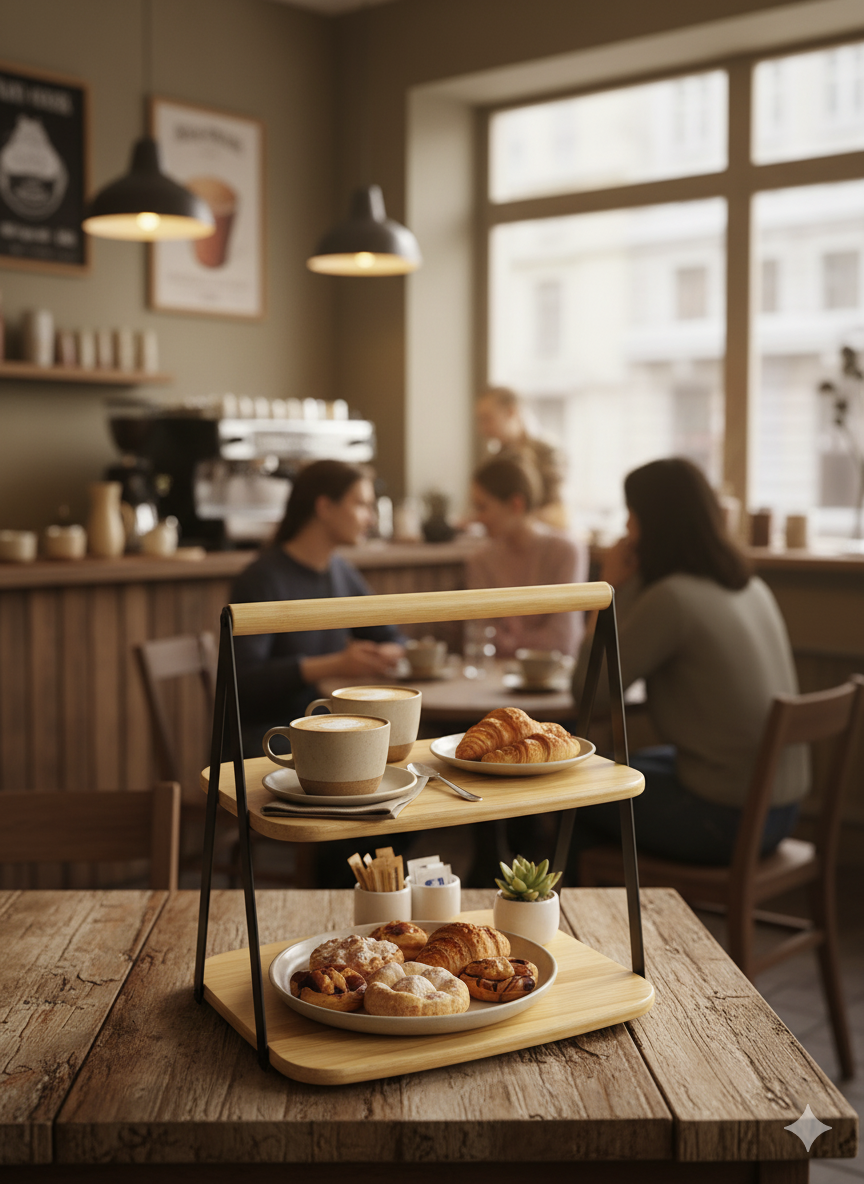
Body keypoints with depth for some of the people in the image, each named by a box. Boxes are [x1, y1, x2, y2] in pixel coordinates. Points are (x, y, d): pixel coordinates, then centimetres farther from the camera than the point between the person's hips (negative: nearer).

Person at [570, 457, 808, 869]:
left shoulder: (671, 598, -21)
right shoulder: (750, 587, 5)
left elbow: (587, 690, -14)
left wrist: (612, 588, -7)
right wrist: (627, 589, 11)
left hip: (727, 818, -8)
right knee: (633, 765, 31)